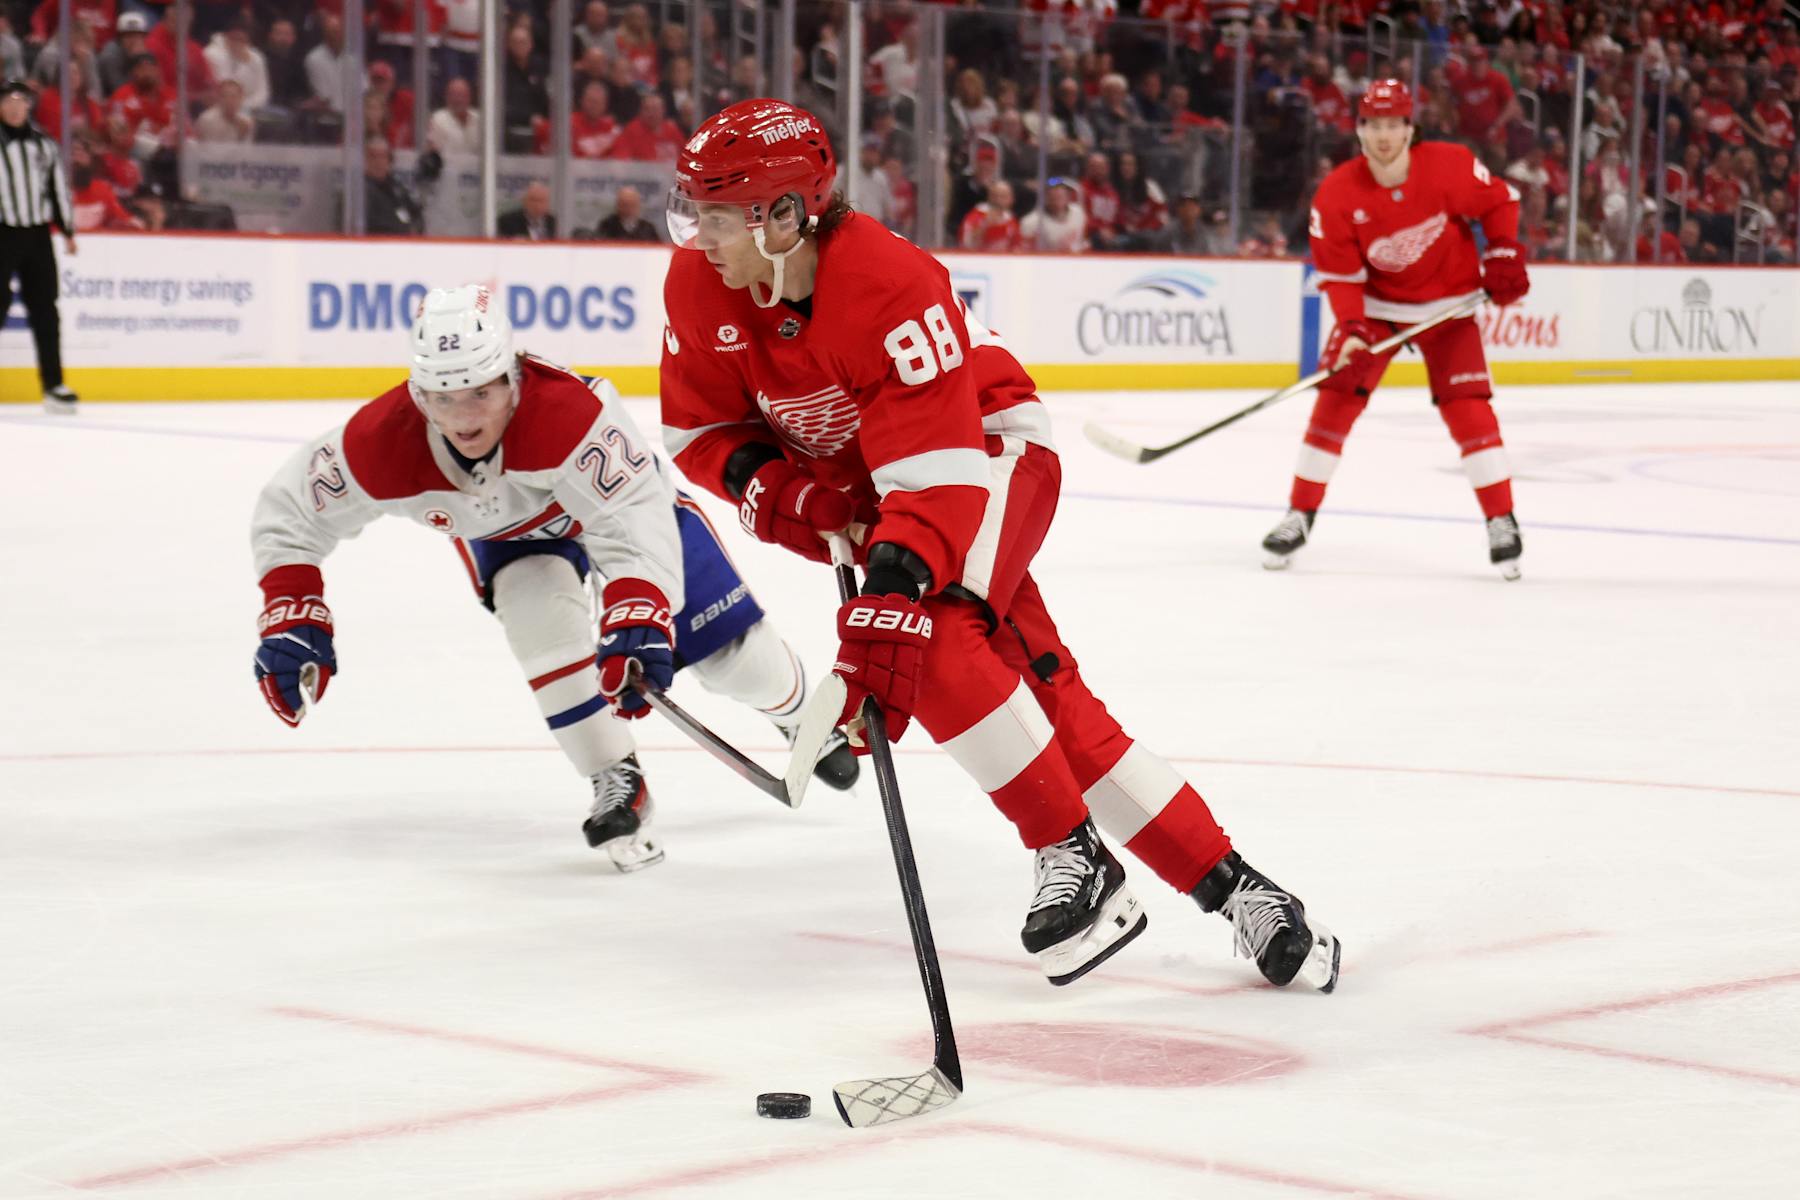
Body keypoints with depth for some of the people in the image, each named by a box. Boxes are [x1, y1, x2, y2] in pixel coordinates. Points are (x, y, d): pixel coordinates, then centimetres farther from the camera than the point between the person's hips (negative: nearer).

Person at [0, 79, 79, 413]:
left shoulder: (44, 144, 12)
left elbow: (58, 186, 16)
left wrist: (67, 230, 14)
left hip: (38, 235, 4)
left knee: (44, 311, 6)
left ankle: (53, 385, 9)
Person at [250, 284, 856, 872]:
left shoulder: (568, 410, -46)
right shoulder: (382, 443, -34)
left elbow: (633, 520, -47)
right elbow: (288, 510, -20)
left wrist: (637, 626, -59)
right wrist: (290, 618, -28)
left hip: (614, 488, -2)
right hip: (508, 531, 2)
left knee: (730, 654, 0)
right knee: (538, 613, -30)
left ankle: (798, 712, 37)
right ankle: (618, 785, -14)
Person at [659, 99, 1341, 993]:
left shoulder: (887, 289, -33)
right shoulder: (698, 285, -13)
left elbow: (936, 477, -38)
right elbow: (700, 428, 0)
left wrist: (887, 600, -48)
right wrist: (775, 492, -19)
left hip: (988, 450, -6)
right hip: (858, 482, 6)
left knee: (929, 639, -32)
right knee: (1043, 697, -3)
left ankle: (1079, 863, -18)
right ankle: (1227, 886, 1)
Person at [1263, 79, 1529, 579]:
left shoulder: (1449, 166, -20)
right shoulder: (1336, 194, -18)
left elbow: (1500, 200, -2)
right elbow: (1339, 273, -13)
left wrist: (1504, 255, -13)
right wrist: (1352, 329, -26)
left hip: (1447, 305, -1)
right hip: (1375, 303, 1)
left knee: (1468, 407, -10)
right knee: (1335, 400, -6)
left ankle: (1502, 523, -1)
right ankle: (1299, 516, 5)